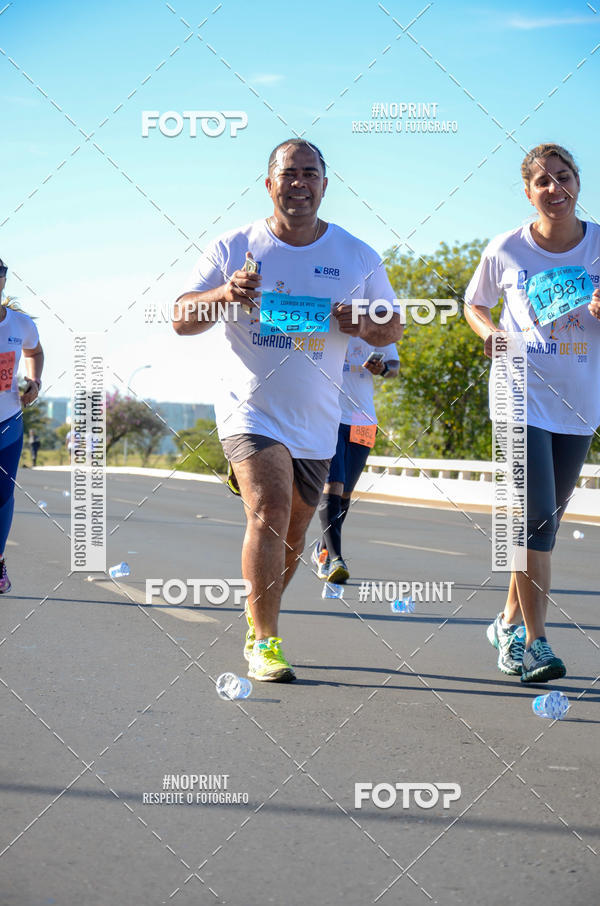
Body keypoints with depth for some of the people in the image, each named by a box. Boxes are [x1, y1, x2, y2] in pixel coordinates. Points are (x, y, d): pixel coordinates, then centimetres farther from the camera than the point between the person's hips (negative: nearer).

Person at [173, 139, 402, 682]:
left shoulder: (358, 257, 4)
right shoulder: (234, 249, -2)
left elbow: (392, 328, 11)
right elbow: (182, 320, -3)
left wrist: (364, 324, -12)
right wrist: (225, 295, -24)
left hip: (317, 420, 4)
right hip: (250, 408, -4)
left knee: (293, 529, 14)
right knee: (268, 513, -21)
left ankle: (259, 621, 37)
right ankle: (265, 642, -12)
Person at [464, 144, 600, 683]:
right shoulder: (505, 250, -4)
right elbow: (474, 304, 12)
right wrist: (490, 332, -9)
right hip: (522, 392, -3)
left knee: (549, 516, 12)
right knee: (537, 513, -14)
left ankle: (511, 621, 28)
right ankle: (534, 641, -8)